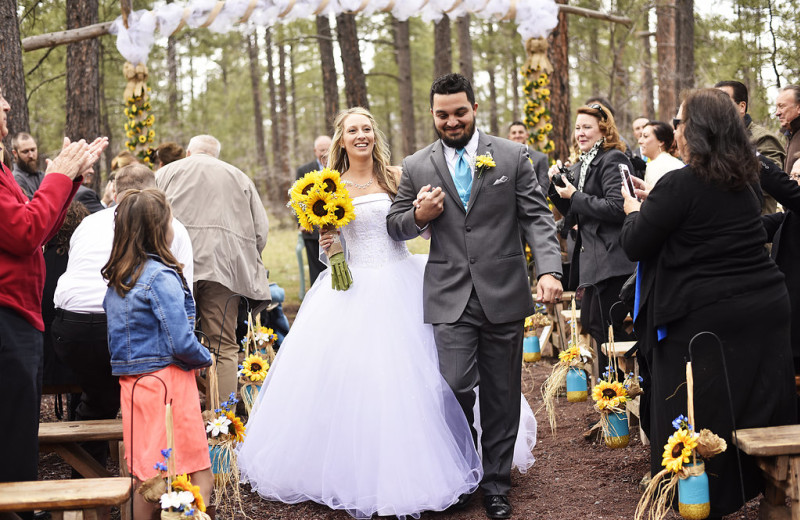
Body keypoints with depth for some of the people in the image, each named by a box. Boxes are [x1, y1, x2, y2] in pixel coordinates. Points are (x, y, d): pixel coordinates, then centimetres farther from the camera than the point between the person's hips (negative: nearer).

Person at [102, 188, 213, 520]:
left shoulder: (116, 279, 11)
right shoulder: (161, 277, -15)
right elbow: (181, 343, -19)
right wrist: (205, 358, 0)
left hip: (132, 382, 8)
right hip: (167, 382, -8)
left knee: (145, 479, 14)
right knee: (200, 478, -2)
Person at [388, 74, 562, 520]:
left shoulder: (513, 156, 3)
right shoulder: (417, 167, 6)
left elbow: (537, 218, -1)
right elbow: (395, 226, 14)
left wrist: (549, 269, -16)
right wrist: (419, 216, -9)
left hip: (503, 295, 0)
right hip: (451, 298, 0)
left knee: (501, 395, 8)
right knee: (455, 388, -10)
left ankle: (496, 483, 24)